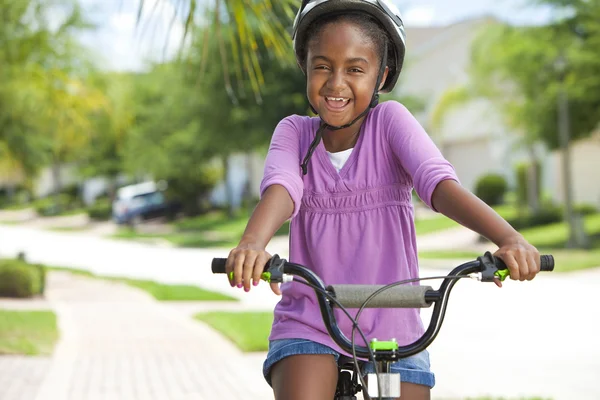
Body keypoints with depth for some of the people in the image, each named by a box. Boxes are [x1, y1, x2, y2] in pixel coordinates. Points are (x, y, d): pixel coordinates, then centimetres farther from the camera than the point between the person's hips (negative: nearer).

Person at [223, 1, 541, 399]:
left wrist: (509, 237, -38)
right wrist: (251, 244, -43)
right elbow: (280, 188, -20)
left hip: (392, 329, 0)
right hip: (309, 326, 0)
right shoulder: (295, 132, 0)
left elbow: (438, 181, -20)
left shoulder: (390, 120, -4)